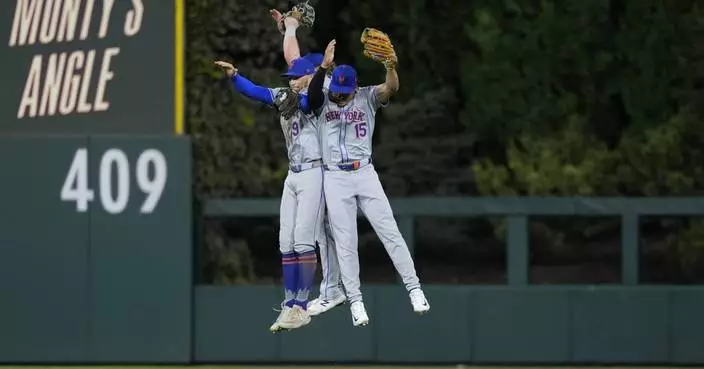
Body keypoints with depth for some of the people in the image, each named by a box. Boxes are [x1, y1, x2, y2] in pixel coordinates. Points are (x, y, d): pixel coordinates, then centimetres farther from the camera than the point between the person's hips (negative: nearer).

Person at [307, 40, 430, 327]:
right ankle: (355, 302, 4)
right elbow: (312, 90, -19)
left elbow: (392, 88, -15)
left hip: (365, 174, 0)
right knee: (345, 243, 1)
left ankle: (414, 289, 3)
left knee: (390, 232, -2)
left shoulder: (367, 98, 3)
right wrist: (324, 66, -37)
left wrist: (390, 65, -36)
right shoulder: (323, 102, 3)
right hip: (335, 179, 0)